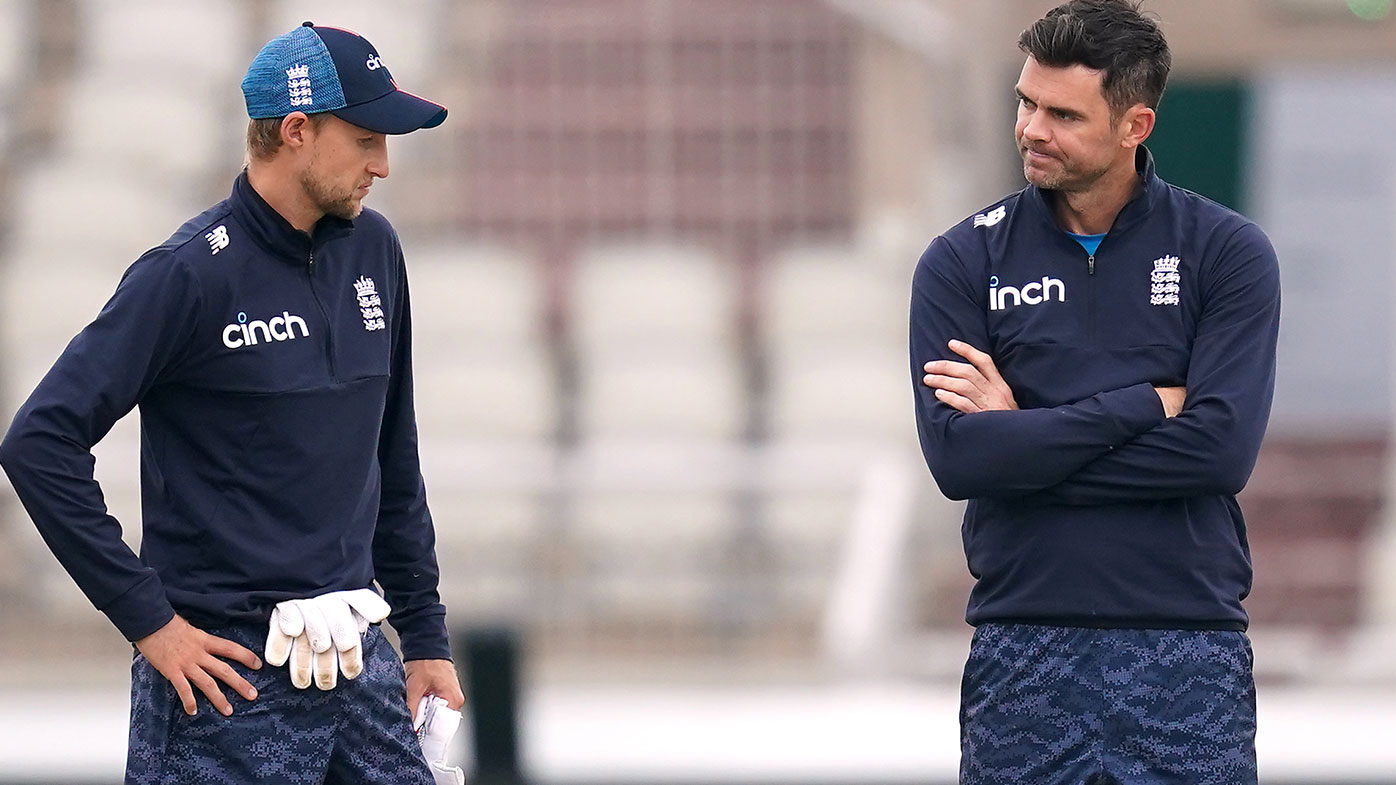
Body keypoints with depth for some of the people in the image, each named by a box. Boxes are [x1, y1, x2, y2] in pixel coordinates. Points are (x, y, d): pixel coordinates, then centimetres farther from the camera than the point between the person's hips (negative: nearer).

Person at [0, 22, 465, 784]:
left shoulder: (372, 251, 9)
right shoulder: (192, 274, -12)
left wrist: (425, 634, 15)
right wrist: (147, 619, -15)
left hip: (360, 664, 6)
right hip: (230, 677, -6)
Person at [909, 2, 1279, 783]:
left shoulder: (1228, 251, 2)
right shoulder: (964, 263, 4)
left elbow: (1223, 446, -11)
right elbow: (958, 454, -10)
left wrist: (1027, 432, -9)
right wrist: (1145, 405, -11)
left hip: (1189, 654, -1)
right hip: (1022, 654, 1)